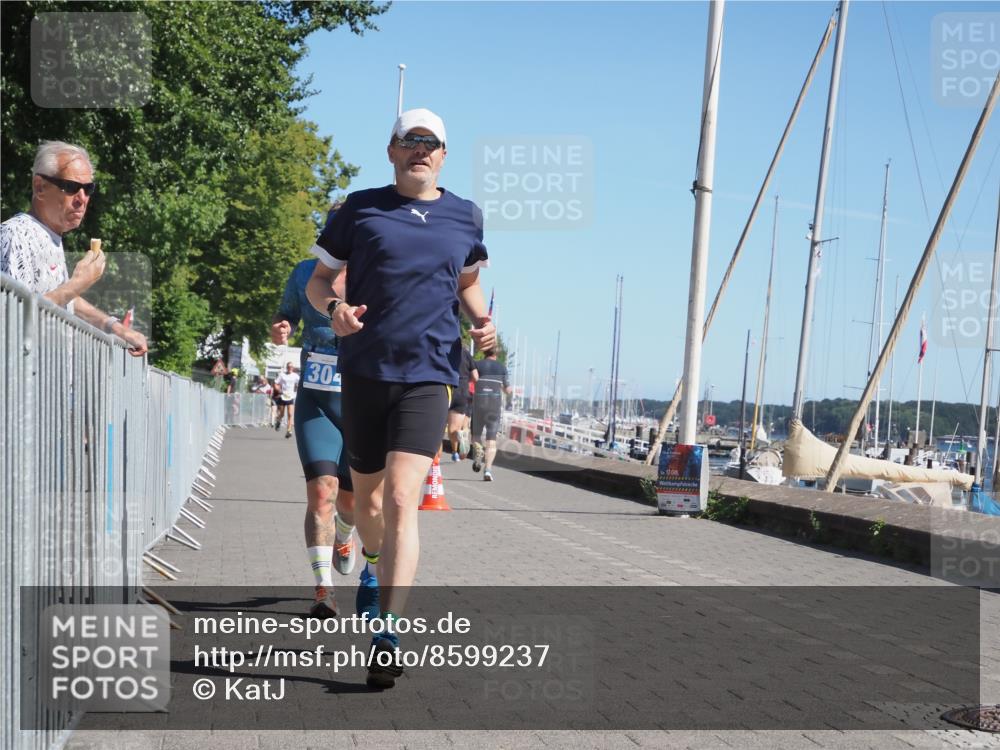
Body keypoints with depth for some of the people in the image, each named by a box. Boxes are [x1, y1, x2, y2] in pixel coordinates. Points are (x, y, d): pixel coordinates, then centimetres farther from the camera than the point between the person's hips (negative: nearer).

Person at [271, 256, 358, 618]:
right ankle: (324, 588, -10)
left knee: (351, 500, 9)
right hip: (314, 403, 0)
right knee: (321, 491, -15)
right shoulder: (306, 274, 1)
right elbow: (286, 313, 17)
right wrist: (279, 330, -5)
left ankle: (343, 536, 46)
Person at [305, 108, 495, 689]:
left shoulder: (466, 217, 10)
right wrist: (334, 307, -13)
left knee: (402, 499, -16)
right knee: (367, 496, 14)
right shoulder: (361, 208, 5)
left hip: (428, 374, -1)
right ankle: (378, 571, 46)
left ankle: (388, 635, -19)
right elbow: (320, 278, 10)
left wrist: (483, 322, 4)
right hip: (364, 370, 1)